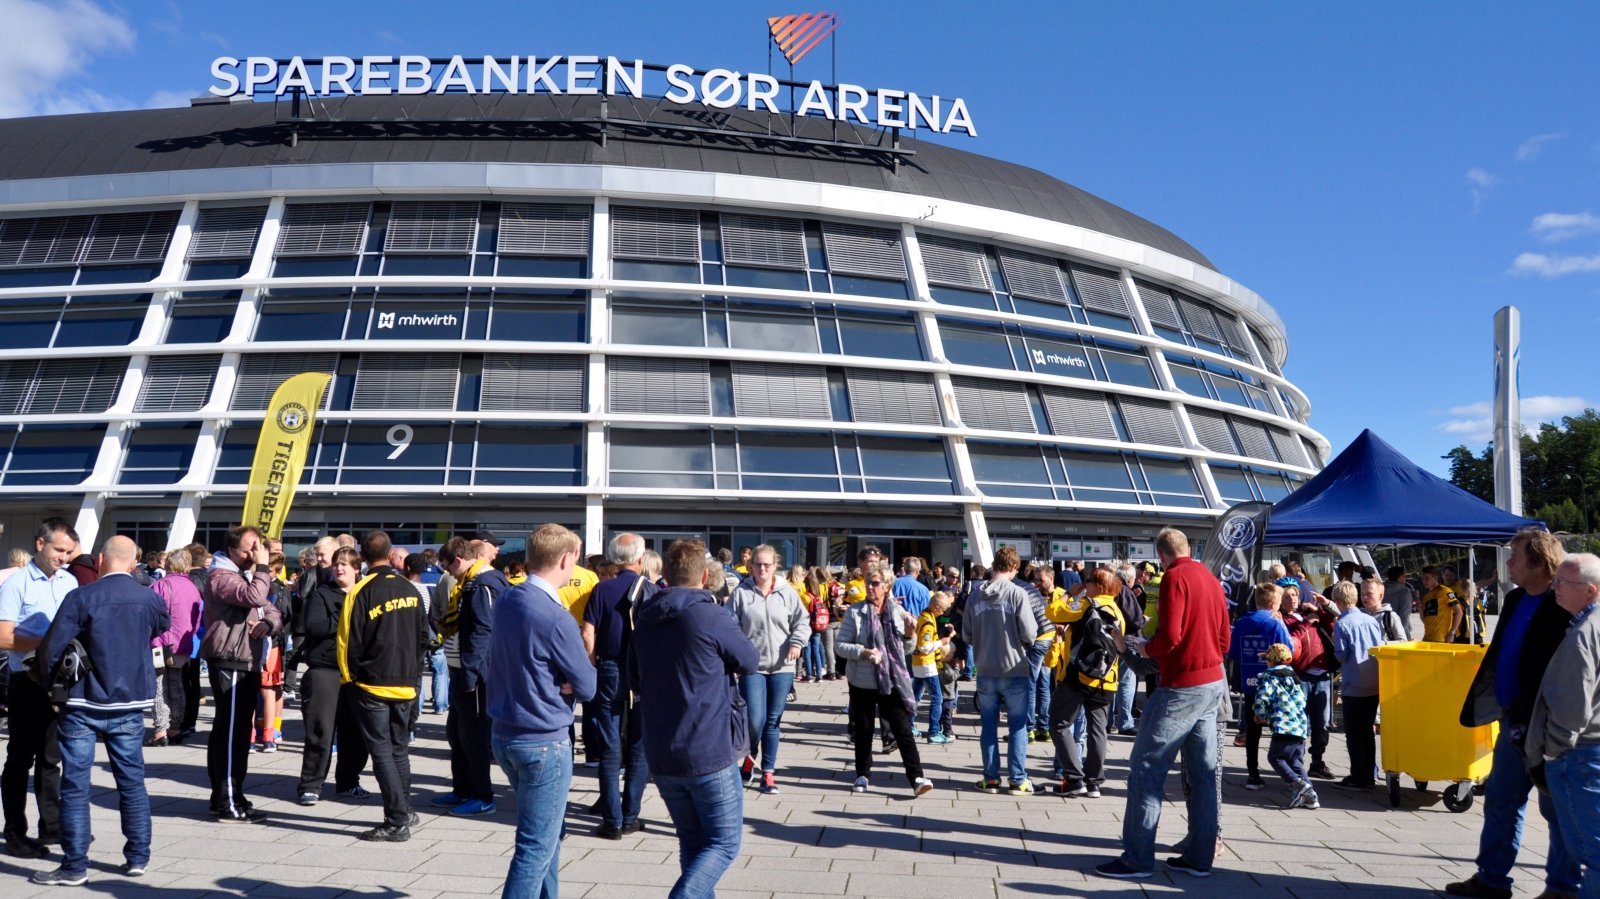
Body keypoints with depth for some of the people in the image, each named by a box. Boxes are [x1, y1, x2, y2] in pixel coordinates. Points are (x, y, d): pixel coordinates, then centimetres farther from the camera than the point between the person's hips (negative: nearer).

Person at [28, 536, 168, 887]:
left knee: (75, 785, 4)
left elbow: (51, 648, -12)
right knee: (132, 782, 11)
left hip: (83, 703, -3)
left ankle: (74, 866, 7)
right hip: (130, 703, 3)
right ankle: (138, 857, 17)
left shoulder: (80, 598, -13)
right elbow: (163, 628, 19)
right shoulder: (150, 599, -2)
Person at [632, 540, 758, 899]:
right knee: (723, 843, 5)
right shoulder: (710, 616, -16)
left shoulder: (644, 620, 4)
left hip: (659, 754, 6)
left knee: (692, 842, 18)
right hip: (710, 752, -6)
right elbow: (750, 662, -1)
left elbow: (635, 677, 18)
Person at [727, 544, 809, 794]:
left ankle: (768, 772, 19)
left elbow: (802, 621, 7)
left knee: (773, 721, 8)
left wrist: (796, 642, -9)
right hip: (752, 666, -2)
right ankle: (750, 755, 23)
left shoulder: (787, 592, 2)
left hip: (781, 667, 2)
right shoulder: (740, 593, -3)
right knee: (755, 720, -9)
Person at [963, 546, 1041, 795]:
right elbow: (1029, 633, -14)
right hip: (1014, 670, -3)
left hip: (985, 672, 3)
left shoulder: (975, 598, -1)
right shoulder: (1017, 593, -13)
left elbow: (966, 636, 3)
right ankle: (1018, 780, 10)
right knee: (1018, 725, 7)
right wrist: (1025, 643, 8)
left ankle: (991, 778, 15)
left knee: (989, 725, 12)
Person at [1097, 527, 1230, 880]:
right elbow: (1223, 637, 14)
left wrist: (1147, 648, -2)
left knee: (1146, 769, -3)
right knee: (1203, 772, 11)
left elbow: (1169, 636, -20)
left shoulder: (1175, 577, -13)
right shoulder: (1211, 578, 11)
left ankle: (1137, 858, -2)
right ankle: (1200, 857, 16)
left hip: (1182, 686, -9)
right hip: (1213, 682, 9)